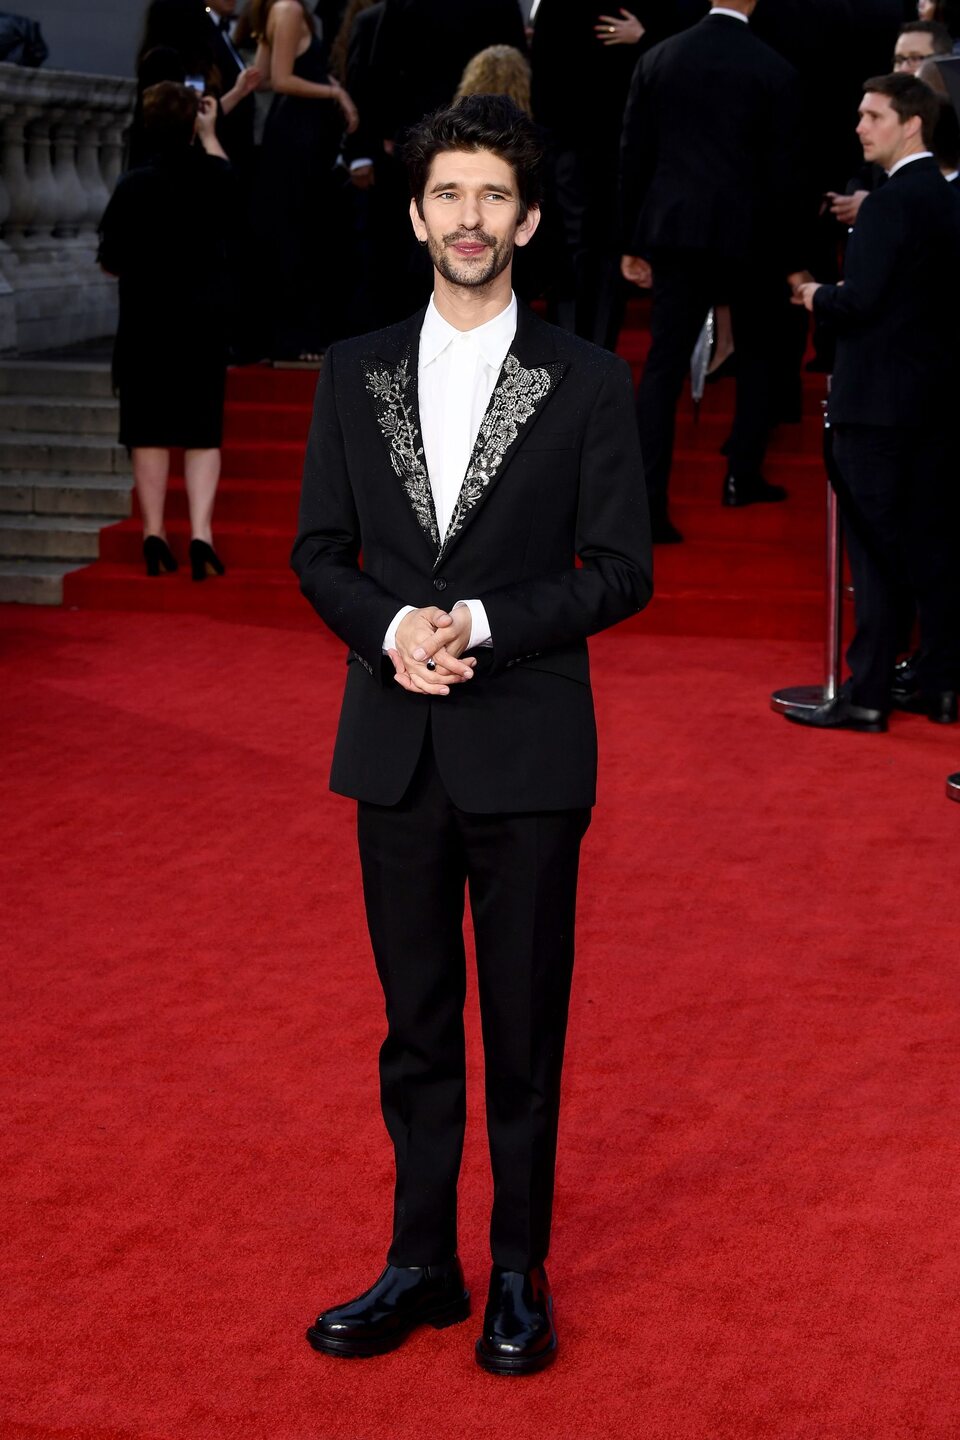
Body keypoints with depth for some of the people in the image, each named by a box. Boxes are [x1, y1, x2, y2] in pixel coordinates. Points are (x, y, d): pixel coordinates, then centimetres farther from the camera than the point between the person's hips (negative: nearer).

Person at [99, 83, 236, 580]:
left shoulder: (133, 186, -12)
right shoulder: (213, 177, -6)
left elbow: (110, 262, -6)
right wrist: (210, 134, 32)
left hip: (145, 321, -1)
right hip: (205, 319, 1)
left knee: (149, 431, 9)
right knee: (202, 432, 6)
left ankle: (153, 531, 9)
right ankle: (201, 532, -5)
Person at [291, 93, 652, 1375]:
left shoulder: (589, 382, -2)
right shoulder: (355, 372, 6)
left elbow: (622, 569, -5)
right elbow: (320, 551, 8)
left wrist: (481, 624, -16)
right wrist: (390, 629, -12)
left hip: (527, 750, -3)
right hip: (396, 745, 3)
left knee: (525, 1026, 7)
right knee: (416, 1021, 12)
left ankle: (520, 1274, 20)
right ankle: (420, 1266, 24)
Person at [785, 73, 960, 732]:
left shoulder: (890, 203, -16)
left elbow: (860, 301, -22)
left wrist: (818, 297, -2)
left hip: (879, 402, -8)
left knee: (876, 549, -4)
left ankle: (868, 695, 0)